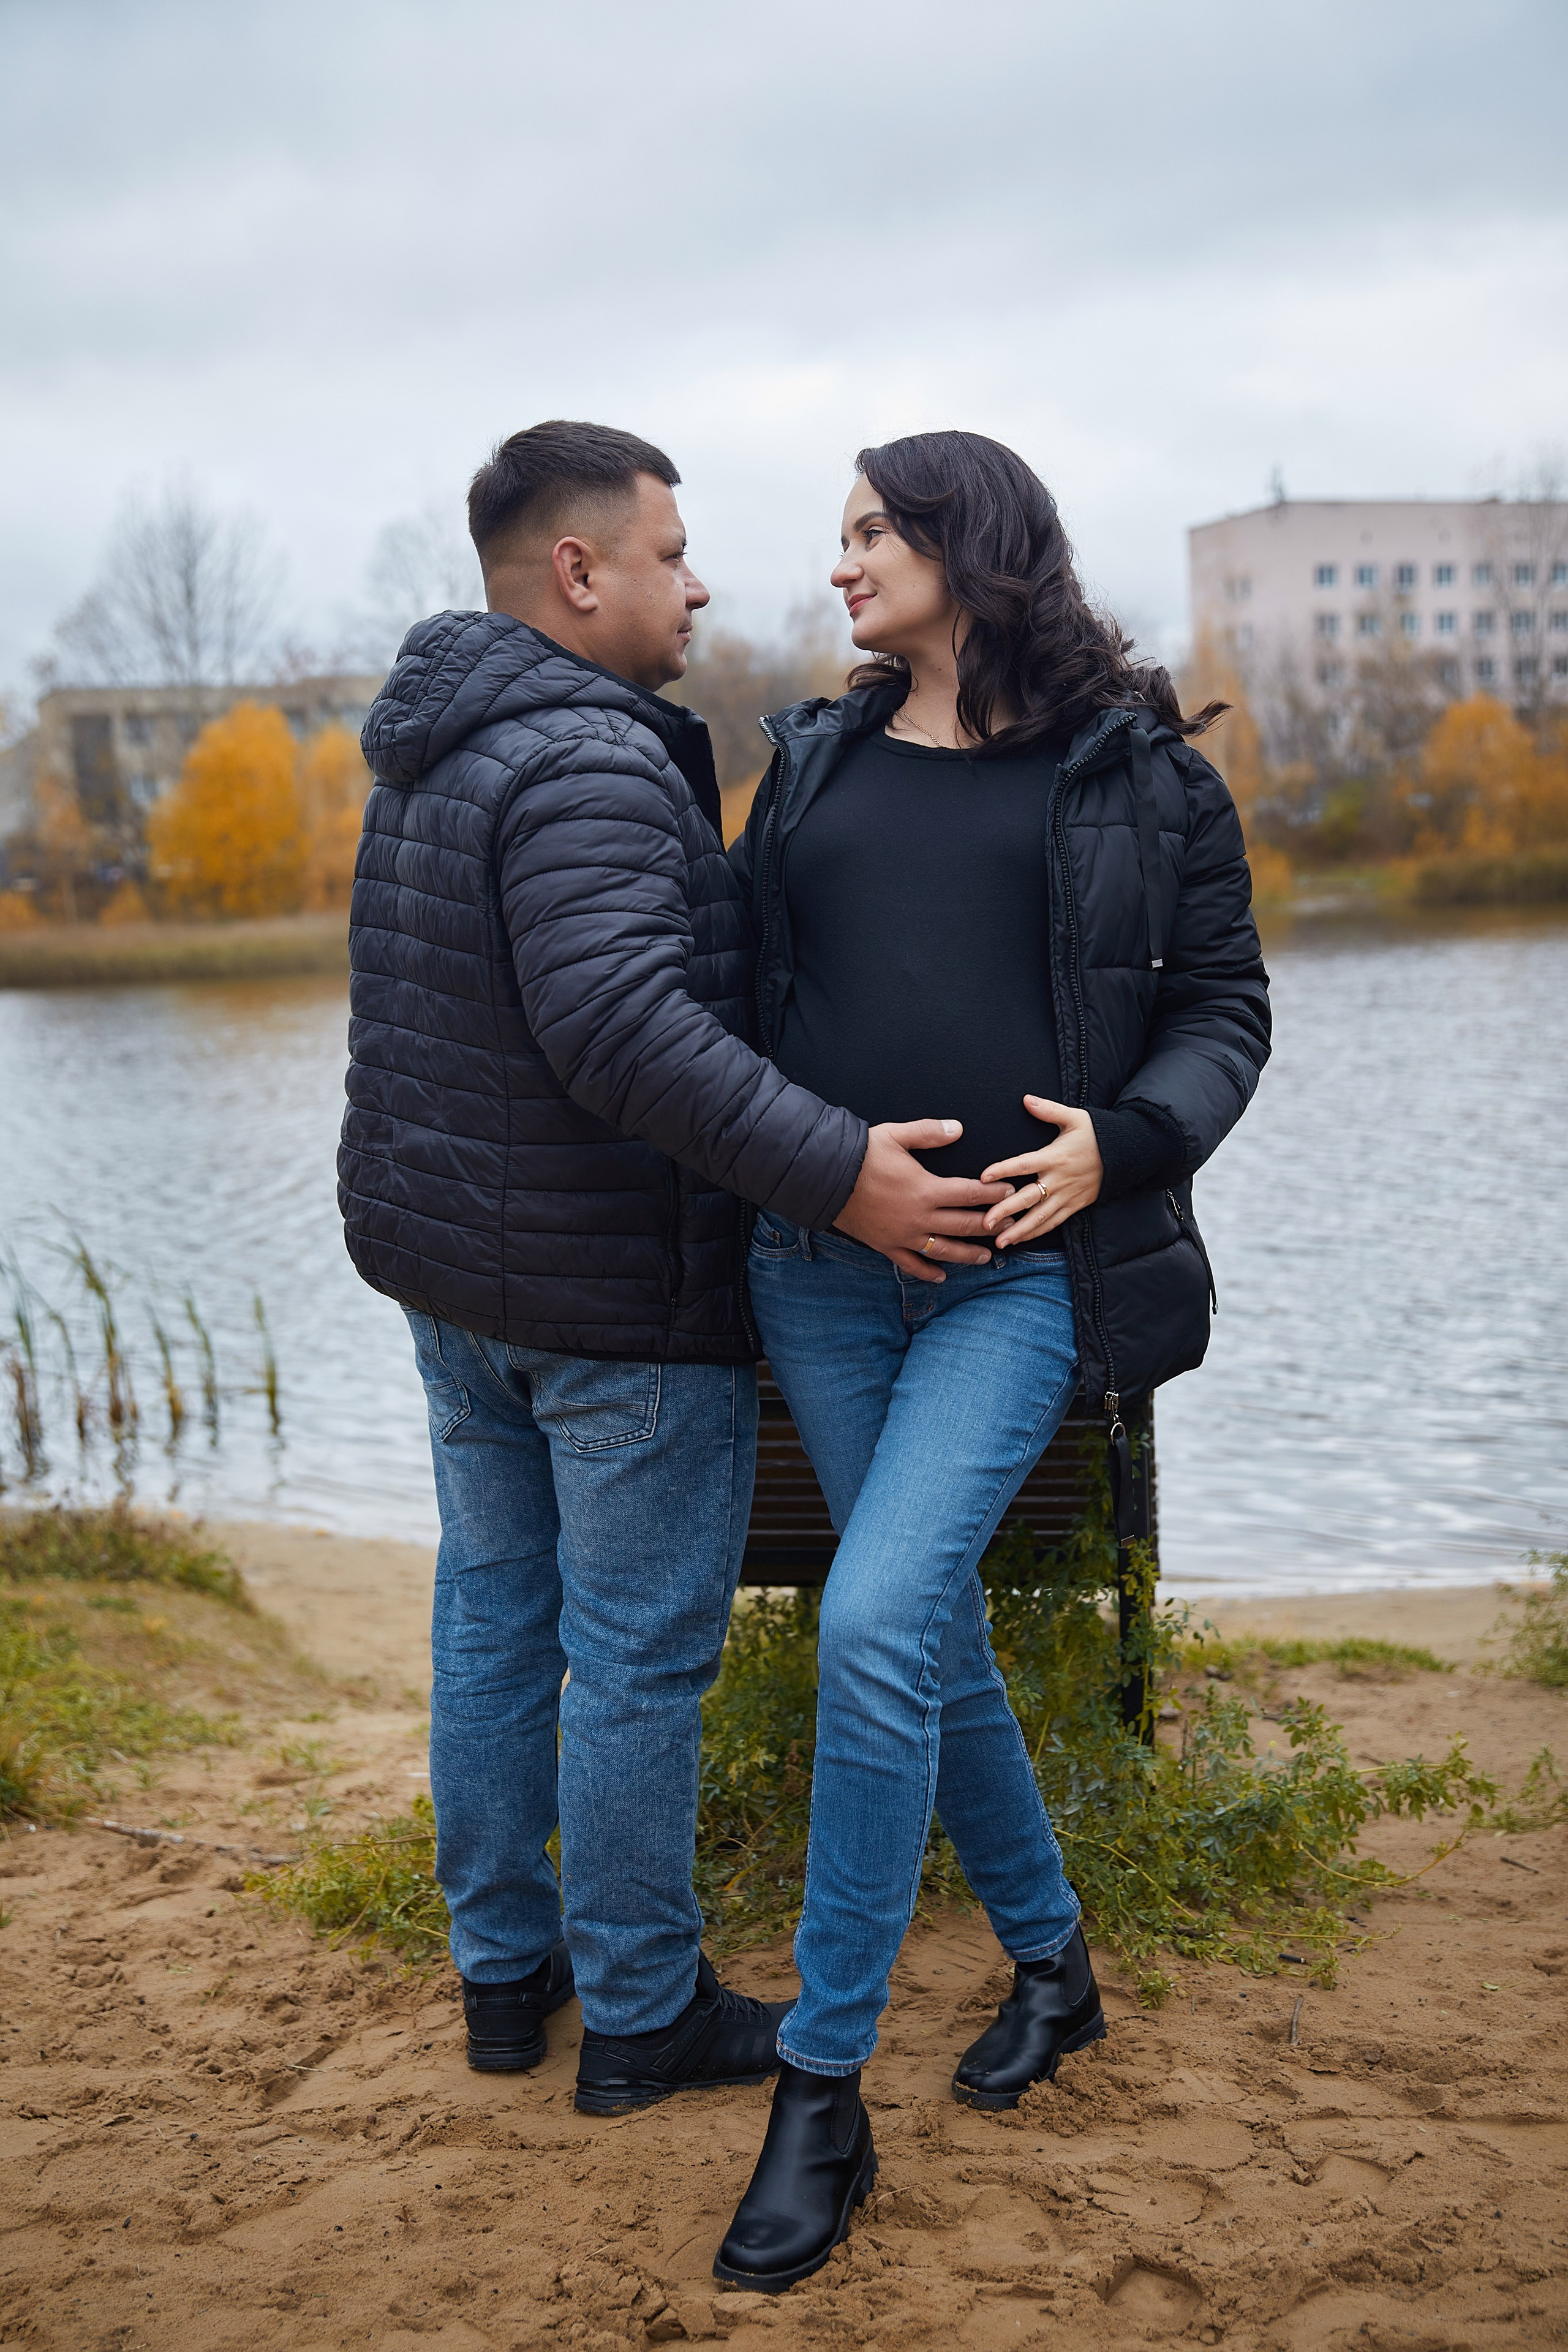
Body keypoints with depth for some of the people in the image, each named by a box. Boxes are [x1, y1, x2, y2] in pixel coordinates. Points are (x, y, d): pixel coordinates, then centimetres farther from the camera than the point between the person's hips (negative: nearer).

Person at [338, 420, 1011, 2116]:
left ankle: (503, 1970, 30)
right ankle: (640, 2018, 16)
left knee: (491, 1613, 17)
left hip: (448, 1270, 10)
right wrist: (834, 1172, -33)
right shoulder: (588, 762, -22)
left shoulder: (431, 756, 11)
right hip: (618, 1293, -10)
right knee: (639, 1654, 3)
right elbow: (621, 1029, -34)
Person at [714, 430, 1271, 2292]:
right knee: (928, 1636, 11)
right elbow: (739, 982, 17)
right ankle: (1051, 1964, 34)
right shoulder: (815, 759, 13)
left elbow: (1224, 1006, 4)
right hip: (819, 1265, 5)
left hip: (1024, 1272, -4)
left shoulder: (1139, 772, 2)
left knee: (876, 1622, -18)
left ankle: (822, 2093, -3)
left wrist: (1126, 1139, -14)